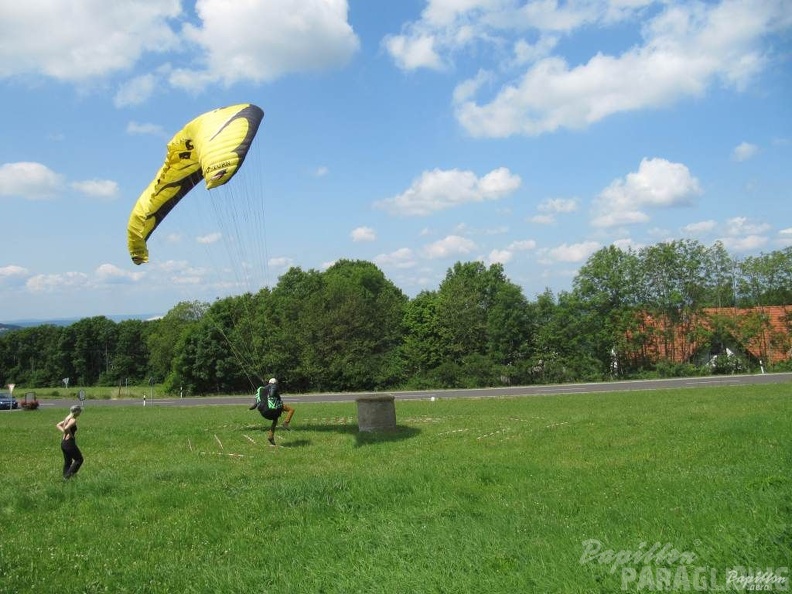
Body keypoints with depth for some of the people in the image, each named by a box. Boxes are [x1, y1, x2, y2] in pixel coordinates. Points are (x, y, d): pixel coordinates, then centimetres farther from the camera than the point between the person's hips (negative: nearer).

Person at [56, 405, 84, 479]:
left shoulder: (67, 418, 10)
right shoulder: (73, 420, -18)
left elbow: (58, 425, 20)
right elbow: (66, 428, -34)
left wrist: (64, 432, 9)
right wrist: (71, 435, -18)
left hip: (63, 442, 9)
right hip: (69, 443, -9)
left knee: (67, 461, 18)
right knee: (79, 459, 5)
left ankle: (65, 476, 21)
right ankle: (68, 475, -2)